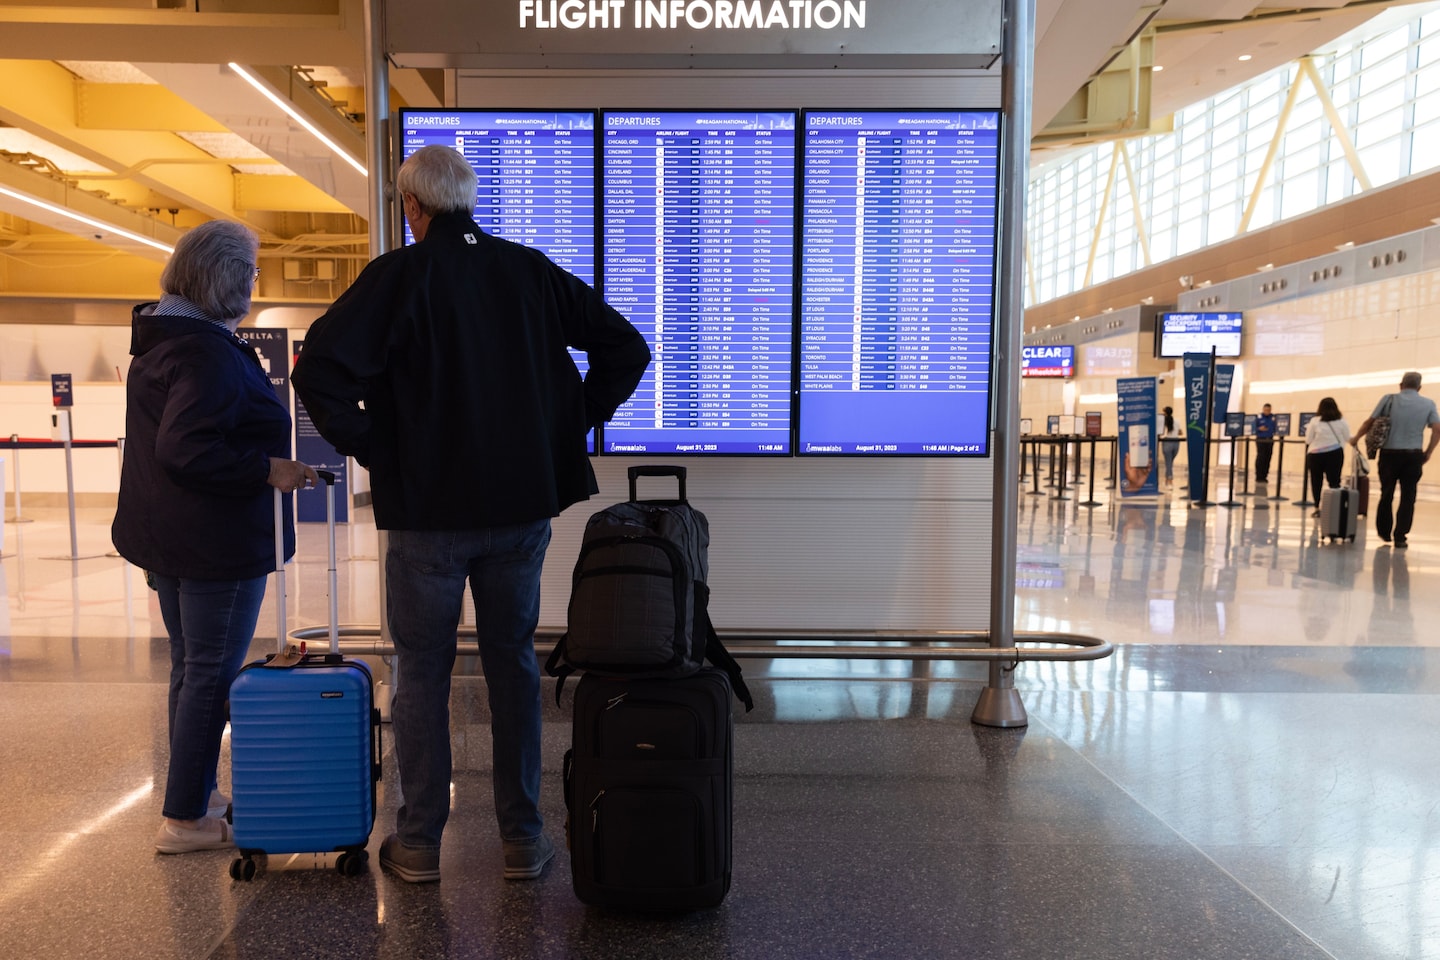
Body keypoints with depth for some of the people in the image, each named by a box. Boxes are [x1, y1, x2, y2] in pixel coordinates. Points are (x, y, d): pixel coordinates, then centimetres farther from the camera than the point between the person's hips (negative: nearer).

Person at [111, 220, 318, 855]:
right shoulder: (209, 352, -21)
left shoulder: (157, 342, 13)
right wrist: (267, 469, -22)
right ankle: (185, 817, 10)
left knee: (190, 666, 19)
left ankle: (195, 797, 32)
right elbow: (187, 449, -28)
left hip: (162, 536, 11)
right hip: (216, 541, -11)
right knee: (213, 675, 0)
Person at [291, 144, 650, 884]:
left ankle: (419, 842, 21)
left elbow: (320, 368, -17)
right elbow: (627, 348, 5)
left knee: (422, 670, 10)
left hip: (427, 509, -3)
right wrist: (573, 424, 7)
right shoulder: (531, 271, 4)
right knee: (513, 664, 13)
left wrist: (364, 446, -4)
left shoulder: (397, 276, -7)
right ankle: (523, 838, 20)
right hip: (523, 504, 3)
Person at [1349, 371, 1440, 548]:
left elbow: (1369, 422, -1)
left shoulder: (1389, 399, 1)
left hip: (1389, 454, 0)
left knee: (1386, 495, 14)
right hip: (1413, 456, 0)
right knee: (1407, 497, 5)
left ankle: (1384, 533, 23)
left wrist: (1356, 439, 12)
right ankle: (1400, 537, 3)